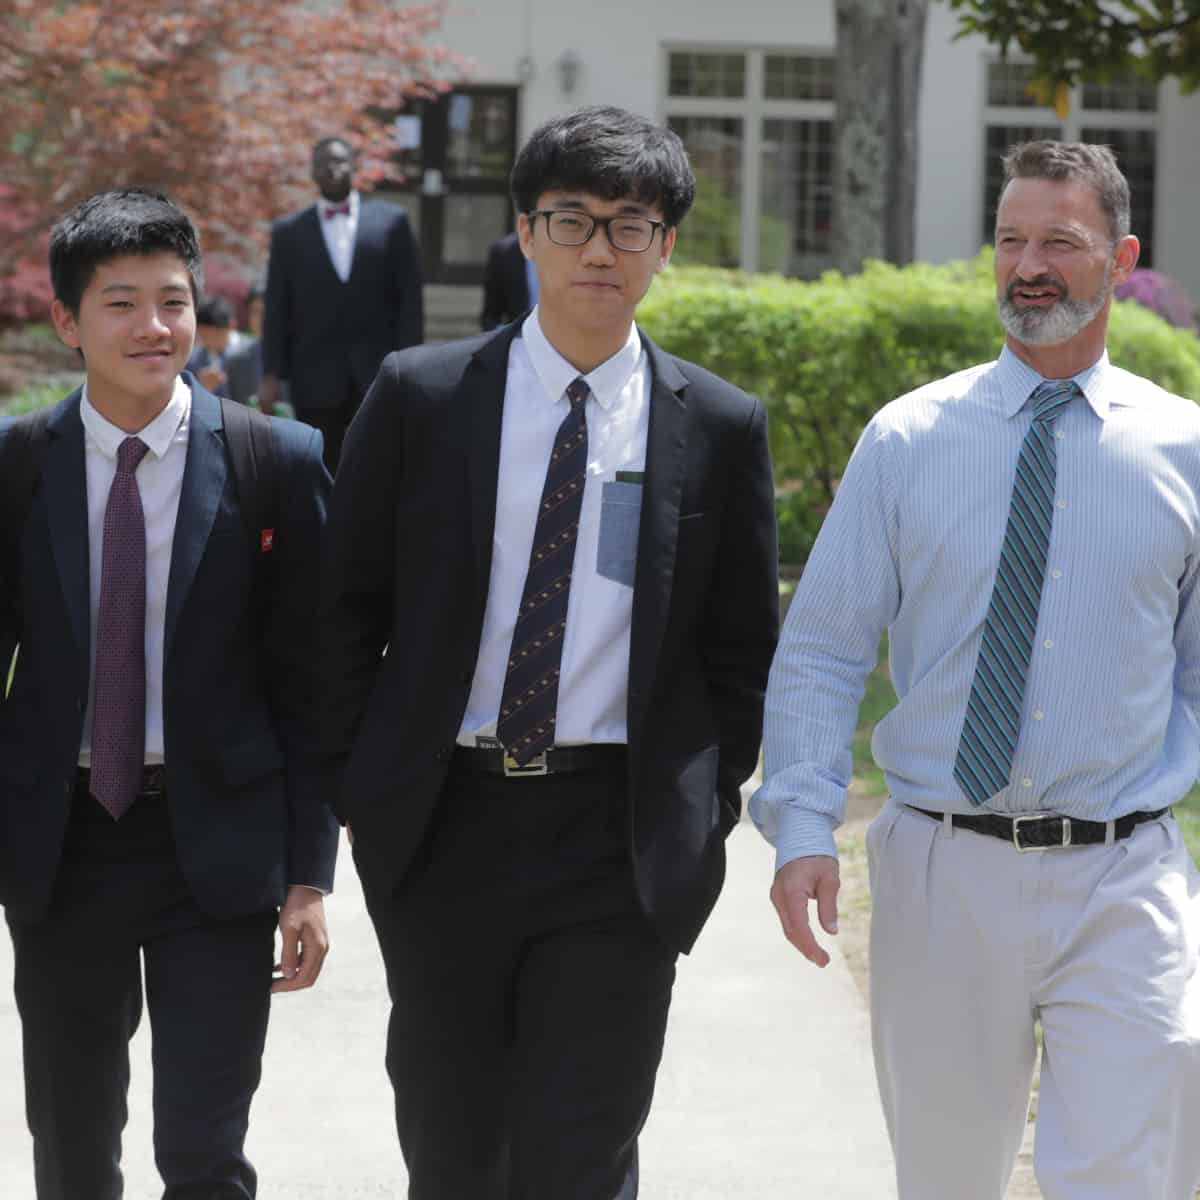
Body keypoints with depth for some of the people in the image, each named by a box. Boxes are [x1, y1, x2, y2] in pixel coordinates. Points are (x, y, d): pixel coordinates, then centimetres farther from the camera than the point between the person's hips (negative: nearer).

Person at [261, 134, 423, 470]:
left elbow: (410, 299, 4)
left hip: (379, 378, 0)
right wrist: (271, 373, -2)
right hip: (317, 382, 1)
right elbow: (277, 309, 6)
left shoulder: (391, 221, 7)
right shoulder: (289, 232, 9)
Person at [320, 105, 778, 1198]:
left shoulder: (720, 427, 2)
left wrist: (707, 815, 3)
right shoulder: (420, 396, 1)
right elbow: (346, 606, 6)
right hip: (442, 823, 1)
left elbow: (742, 645, 9)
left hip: (620, 837, -1)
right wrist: (355, 783, 1)